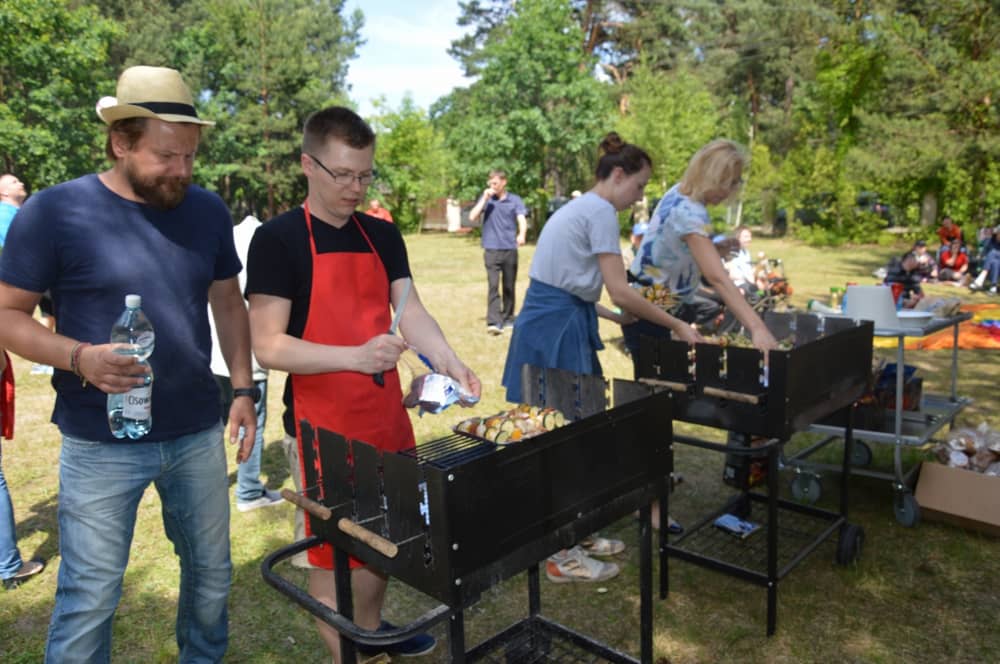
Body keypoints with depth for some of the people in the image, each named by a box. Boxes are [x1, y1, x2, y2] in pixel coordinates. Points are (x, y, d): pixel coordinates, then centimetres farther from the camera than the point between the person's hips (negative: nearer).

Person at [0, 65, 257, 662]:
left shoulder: (207, 211, 2)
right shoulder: (54, 210, -10)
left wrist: (243, 390, 2)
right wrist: (79, 358, -24)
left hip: (198, 434, 4)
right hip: (102, 444, -3)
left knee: (212, 574, 17)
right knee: (90, 597, 7)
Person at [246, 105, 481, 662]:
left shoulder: (383, 235, 7)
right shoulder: (278, 239, -11)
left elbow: (411, 312, 1)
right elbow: (269, 347, -17)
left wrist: (450, 362, -18)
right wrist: (356, 356, -30)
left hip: (386, 411, 6)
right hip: (324, 423, -6)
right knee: (335, 545, 9)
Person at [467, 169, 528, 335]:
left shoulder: (515, 200, 3)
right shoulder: (486, 198, 7)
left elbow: (522, 220, -9)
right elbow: (472, 217, -1)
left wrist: (521, 235, -30)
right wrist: (485, 199, -8)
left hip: (510, 249, 1)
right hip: (491, 250, -1)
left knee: (509, 287, 10)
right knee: (493, 285, -11)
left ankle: (507, 318, 23)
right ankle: (493, 322, -15)